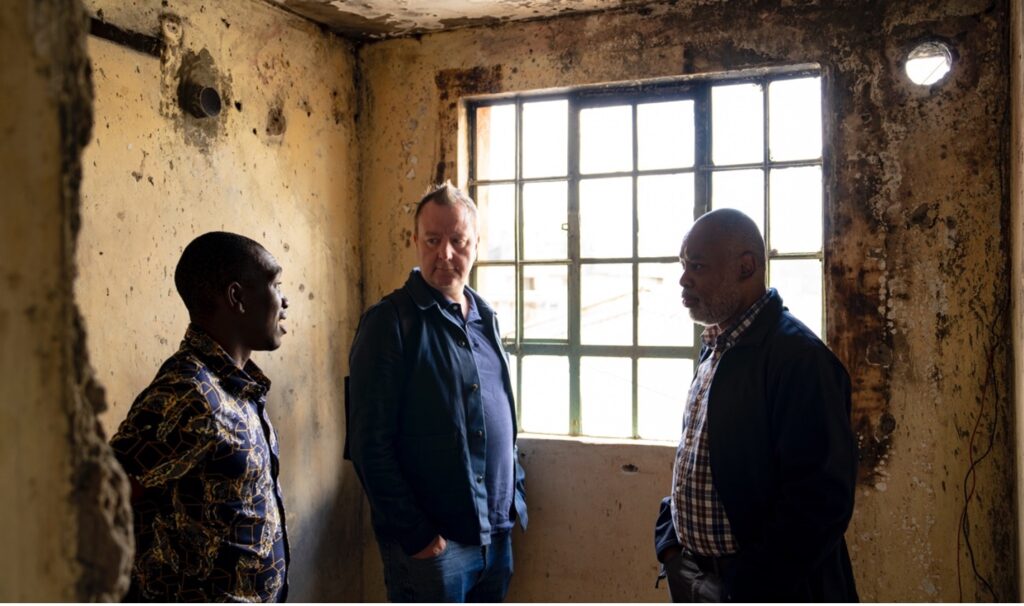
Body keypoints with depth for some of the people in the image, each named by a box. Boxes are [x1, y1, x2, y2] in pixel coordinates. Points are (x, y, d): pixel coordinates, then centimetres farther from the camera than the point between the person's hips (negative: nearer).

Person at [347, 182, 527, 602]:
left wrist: (515, 496, 12)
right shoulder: (389, 322, -12)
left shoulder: (485, 317, 9)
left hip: (497, 533, 7)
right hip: (431, 544, -6)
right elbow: (370, 445, -15)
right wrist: (416, 535, -15)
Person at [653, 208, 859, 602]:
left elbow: (822, 495, -23)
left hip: (764, 587, -7)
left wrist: (746, 587, -19)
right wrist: (669, 541, 5)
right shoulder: (716, 349, 7)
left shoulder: (798, 355, -19)